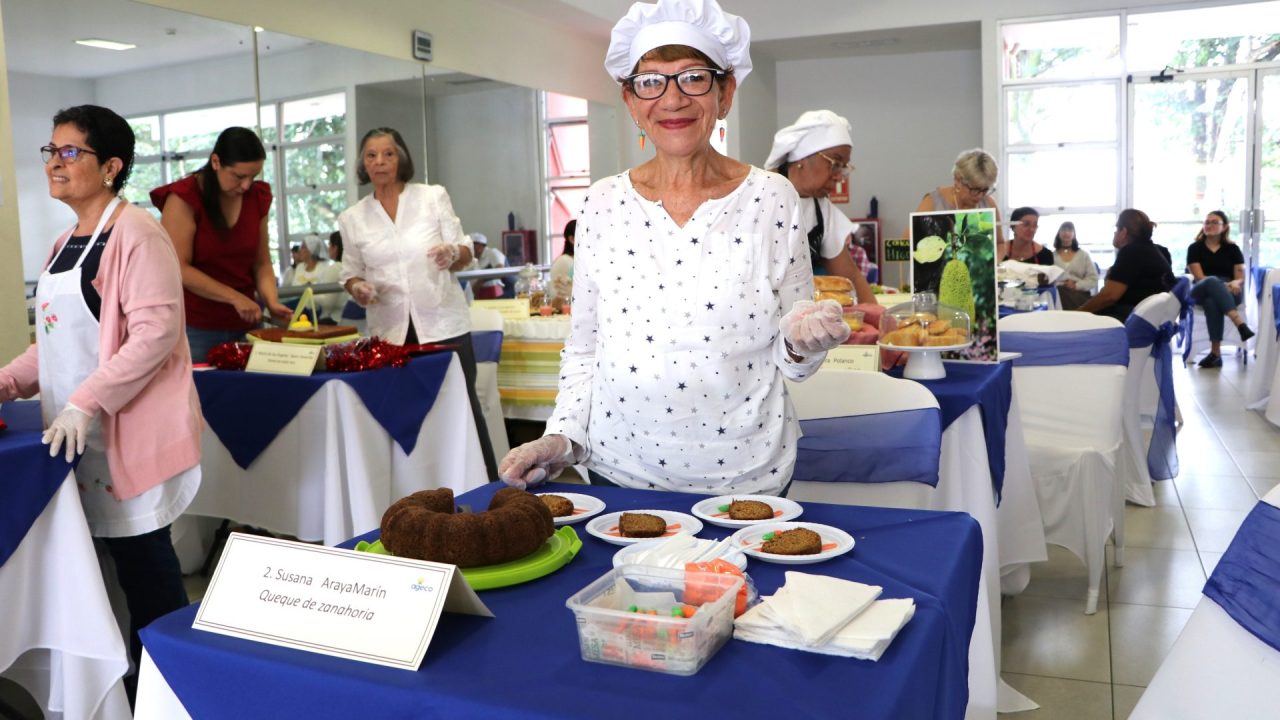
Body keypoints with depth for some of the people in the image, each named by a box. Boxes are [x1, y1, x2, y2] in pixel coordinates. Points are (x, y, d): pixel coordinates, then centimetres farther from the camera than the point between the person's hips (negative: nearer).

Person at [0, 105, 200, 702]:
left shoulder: (135, 234, -11)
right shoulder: (65, 245, 15)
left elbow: (155, 332, -20)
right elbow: (61, 339, 21)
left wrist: (85, 403, -23)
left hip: (128, 431, -7)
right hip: (79, 435, 8)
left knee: (142, 559, 0)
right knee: (124, 555, 11)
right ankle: (141, 679, 22)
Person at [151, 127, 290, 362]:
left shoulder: (257, 197, 6)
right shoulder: (183, 198, -9)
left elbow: (261, 262, 9)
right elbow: (178, 269, -14)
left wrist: (272, 301, -9)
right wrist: (235, 297, -19)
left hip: (244, 325, 4)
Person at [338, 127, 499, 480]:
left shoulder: (433, 196, 1)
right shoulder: (352, 219, 6)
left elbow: (465, 253, 3)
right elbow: (351, 274, 13)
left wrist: (453, 254, -20)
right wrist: (358, 289, -10)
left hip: (443, 324, -2)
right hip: (390, 331, 2)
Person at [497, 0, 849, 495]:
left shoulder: (772, 199, -6)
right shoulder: (602, 204, 0)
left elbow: (792, 362, 0)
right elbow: (583, 350, 7)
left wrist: (802, 342, -20)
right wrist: (563, 437, -5)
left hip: (745, 481, -1)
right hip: (618, 473, 2)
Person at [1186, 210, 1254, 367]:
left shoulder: (1232, 248, 13)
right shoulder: (1195, 248, 8)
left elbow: (1240, 278, 6)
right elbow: (1200, 277, -4)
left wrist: (1235, 283, -19)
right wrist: (1221, 285, -21)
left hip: (1229, 292, 0)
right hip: (1201, 291, 0)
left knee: (1212, 301, -38)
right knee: (1212, 281, -39)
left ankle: (1216, 352, -42)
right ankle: (1240, 324, -50)